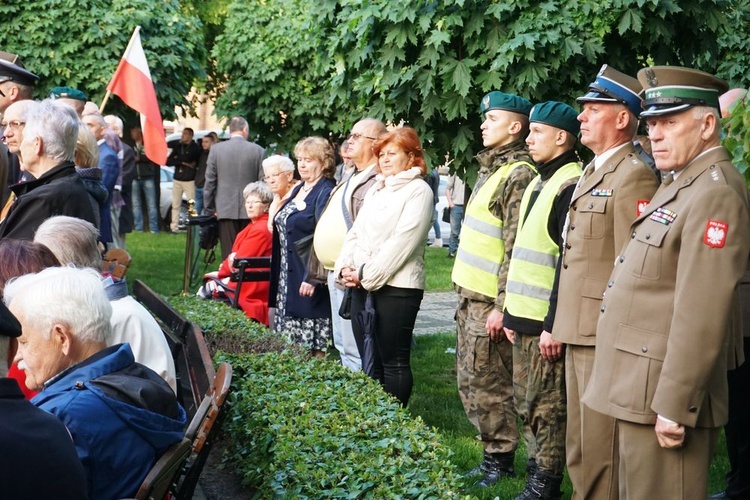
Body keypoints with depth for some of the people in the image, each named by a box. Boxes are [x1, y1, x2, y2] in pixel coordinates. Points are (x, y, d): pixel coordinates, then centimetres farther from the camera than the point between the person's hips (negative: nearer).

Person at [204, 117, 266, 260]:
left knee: (228, 253, 1)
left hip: (225, 210, 0)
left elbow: (209, 182, 2)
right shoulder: (258, 151, -2)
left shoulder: (216, 149, 0)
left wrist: (209, 208, 11)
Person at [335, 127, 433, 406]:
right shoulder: (376, 190, 19)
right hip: (362, 285, 8)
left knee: (394, 362, -3)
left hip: (396, 286, -8)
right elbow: (356, 233, 17)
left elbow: (402, 240, -15)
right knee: (369, 361, 11)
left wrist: (367, 274, -15)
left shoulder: (418, 191, -6)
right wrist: (345, 266, -1)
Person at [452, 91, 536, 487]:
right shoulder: (490, 169, 15)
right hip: (470, 294, 10)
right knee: (470, 381, 14)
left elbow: (515, 248, -20)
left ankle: (500, 461, 10)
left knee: (489, 384, -2)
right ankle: (492, 454, 24)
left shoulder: (519, 175, -15)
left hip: (490, 301, -10)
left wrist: (501, 306, -21)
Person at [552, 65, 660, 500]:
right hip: (579, 332, 10)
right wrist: (562, 325, 17)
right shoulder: (593, 172, 17)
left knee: (601, 449, -2)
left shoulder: (634, 175, -14)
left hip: (607, 336, -10)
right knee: (580, 448, 18)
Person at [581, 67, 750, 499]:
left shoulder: (715, 195, -17)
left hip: (664, 397, -10)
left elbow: (702, 314, -23)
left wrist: (673, 407, -23)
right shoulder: (680, 183, 16)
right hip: (641, 391, 10)